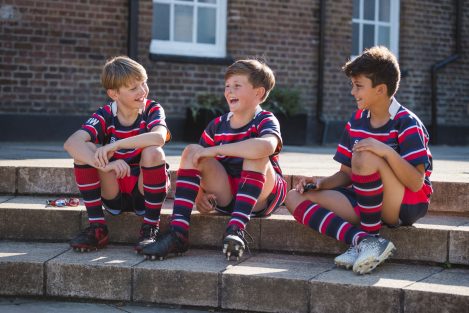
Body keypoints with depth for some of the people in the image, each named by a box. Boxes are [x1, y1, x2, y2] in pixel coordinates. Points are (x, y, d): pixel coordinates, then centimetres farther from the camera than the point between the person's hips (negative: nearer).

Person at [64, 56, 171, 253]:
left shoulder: (152, 110, -9)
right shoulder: (105, 116, -8)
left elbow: (159, 137, -34)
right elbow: (71, 143, -27)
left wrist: (116, 145, -39)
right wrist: (104, 164, -43)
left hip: (145, 192, -2)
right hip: (114, 196, 2)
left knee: (153, 152, -30)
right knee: (85, 150, -20)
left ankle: (150, 229, -18)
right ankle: (97, 228, -13)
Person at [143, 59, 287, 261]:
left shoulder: (265, 121, -8)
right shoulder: (217, 125, 8)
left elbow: (267, 146, -34)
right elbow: (198, 161, 9)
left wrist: (215, 150, -30)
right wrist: (199, 193, -13)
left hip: (259, 198, -4)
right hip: (224, 196, 4)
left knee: (256, 155, -29)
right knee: (192, 151, -13)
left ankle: (237, 227, -39)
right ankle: (178, 232, -28)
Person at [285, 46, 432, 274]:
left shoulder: (407, 124, -12)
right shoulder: (356, 122, 9)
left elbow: (417, 183, -20)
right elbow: (346, 174, 12)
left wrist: (388, 152, -32)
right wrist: (321, 183, -8)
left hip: (408, 205, -7)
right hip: (367, 202, 7)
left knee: (365, 157, -33)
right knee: (296, 197, -7)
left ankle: (371, 237, -19)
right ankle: (362, 240, -27)